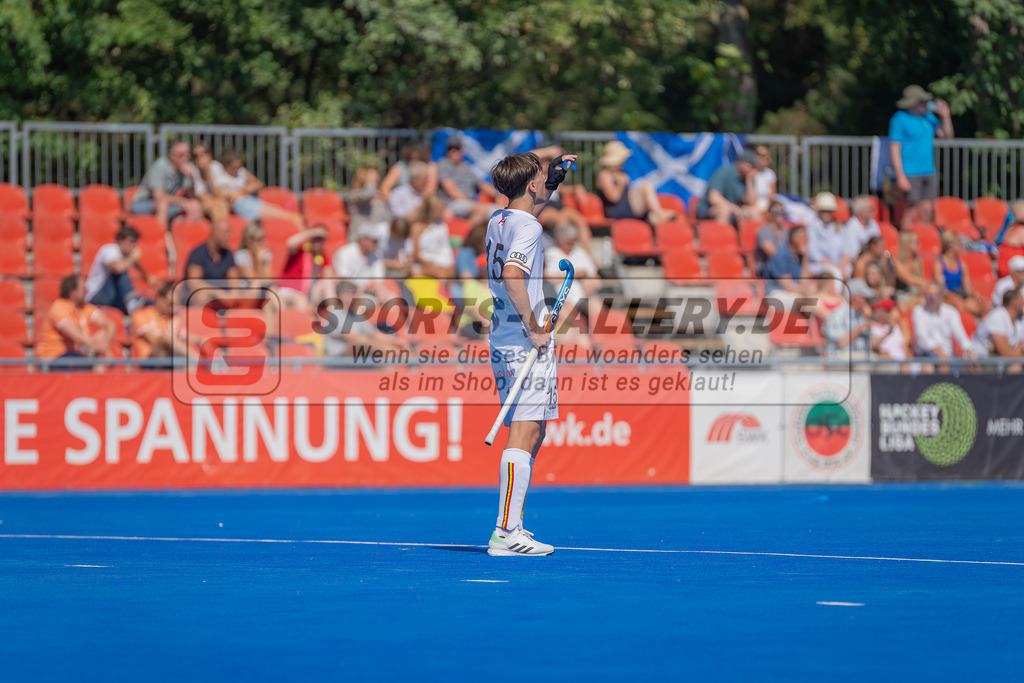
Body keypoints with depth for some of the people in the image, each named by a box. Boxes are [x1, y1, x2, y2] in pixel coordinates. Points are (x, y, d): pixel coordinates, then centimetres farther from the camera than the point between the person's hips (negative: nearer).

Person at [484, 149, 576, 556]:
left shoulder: (499, 220, 14)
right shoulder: (527, 228, -13)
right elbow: (512, 275, -28)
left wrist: (553, 182, 32)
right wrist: (534, 328, -21)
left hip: (504, 341, 10)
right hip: (524, 345, -10)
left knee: (531, 436, 16)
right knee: (524, 435, -11)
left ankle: (512, 527, 17)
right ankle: (506, 534, -16)